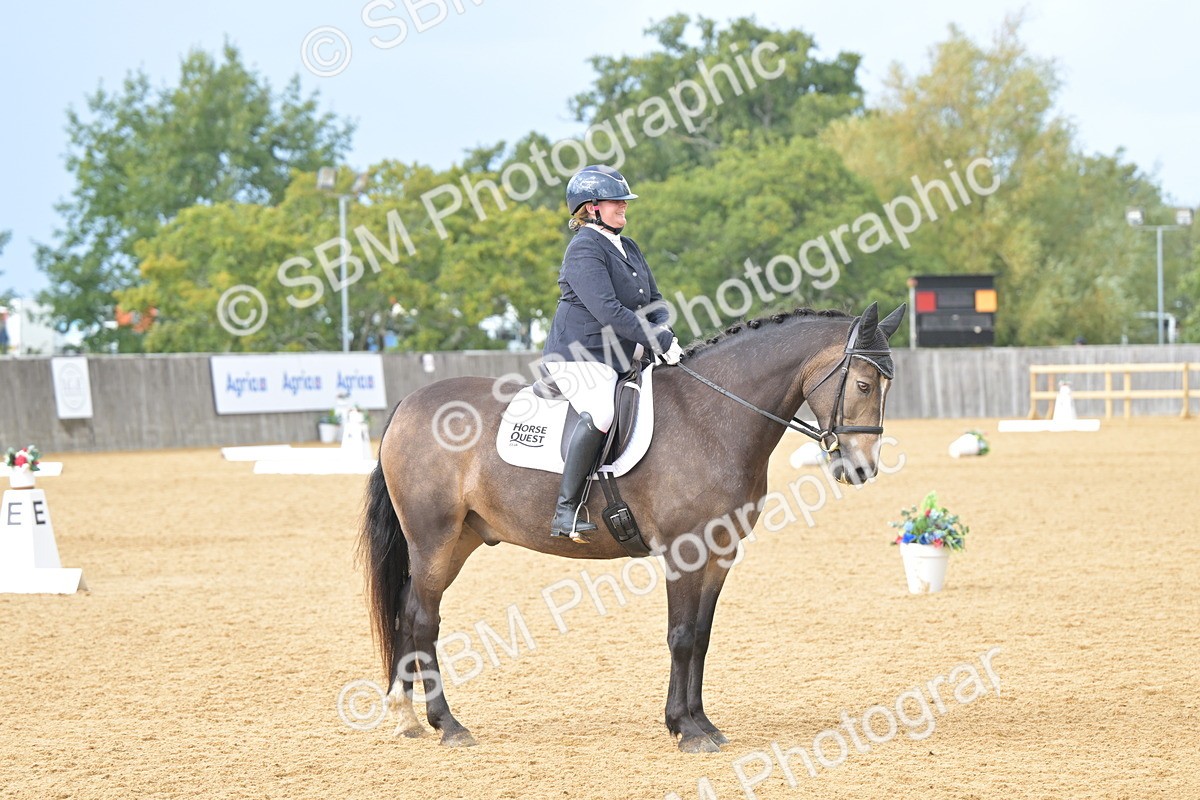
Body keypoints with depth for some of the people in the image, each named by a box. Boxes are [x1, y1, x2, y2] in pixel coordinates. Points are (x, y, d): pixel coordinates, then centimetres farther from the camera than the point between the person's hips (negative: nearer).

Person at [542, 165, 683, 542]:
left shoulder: (628, 248, 17)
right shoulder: (584, 249, -11)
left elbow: (653, 301, 19)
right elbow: (608, 311, -21)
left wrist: (665, 337, -3)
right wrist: (660, 343, -22)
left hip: (620, 356, 10)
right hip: (578, 356, -10)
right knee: (600, 413, -34)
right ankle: (566, 511, -32)